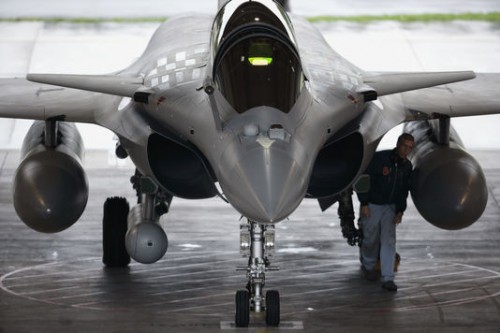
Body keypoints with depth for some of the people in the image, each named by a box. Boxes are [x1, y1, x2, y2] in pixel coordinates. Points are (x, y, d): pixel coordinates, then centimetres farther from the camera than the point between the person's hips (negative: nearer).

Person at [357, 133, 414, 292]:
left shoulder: (407, 167, -2)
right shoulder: (379, 158, -19)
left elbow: (403, 191, 8)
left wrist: (400, 211, -1)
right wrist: (364, 203, -18)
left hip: (390, 207, 4)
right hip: (371, 205, -4)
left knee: (389, 240, -8)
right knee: (371, 240, 8)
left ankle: (388, 279, -9)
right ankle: (368, 265, 38)